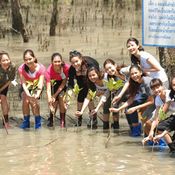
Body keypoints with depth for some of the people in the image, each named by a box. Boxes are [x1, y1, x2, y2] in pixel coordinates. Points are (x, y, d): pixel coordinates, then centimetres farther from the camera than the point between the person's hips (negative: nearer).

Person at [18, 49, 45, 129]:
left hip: (36, 87, -1)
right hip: (26, 88, 1)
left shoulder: (41, 68, -27)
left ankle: (38, 123, -10)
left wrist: (37, 95, -50)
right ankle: (26, 122, -9)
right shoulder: (21, 68, -25)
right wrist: (28, 94, -46)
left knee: (34, 102, -26)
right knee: (25, 100, -25)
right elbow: (23, 84, -28)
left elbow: (40, 84, -31)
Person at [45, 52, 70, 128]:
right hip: (54, 82, 0)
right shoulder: (49, 71, -35)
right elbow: (48, 88, -37)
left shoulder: (66, 68, -34)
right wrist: (50, 102, -46)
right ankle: (51, 120, 13)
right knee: (55, 101, -11)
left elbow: (64, 82, -19)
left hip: (62, 83, 0)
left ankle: (62, 121, -5)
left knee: (61, 97, -19)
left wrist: (55, 95, -21)